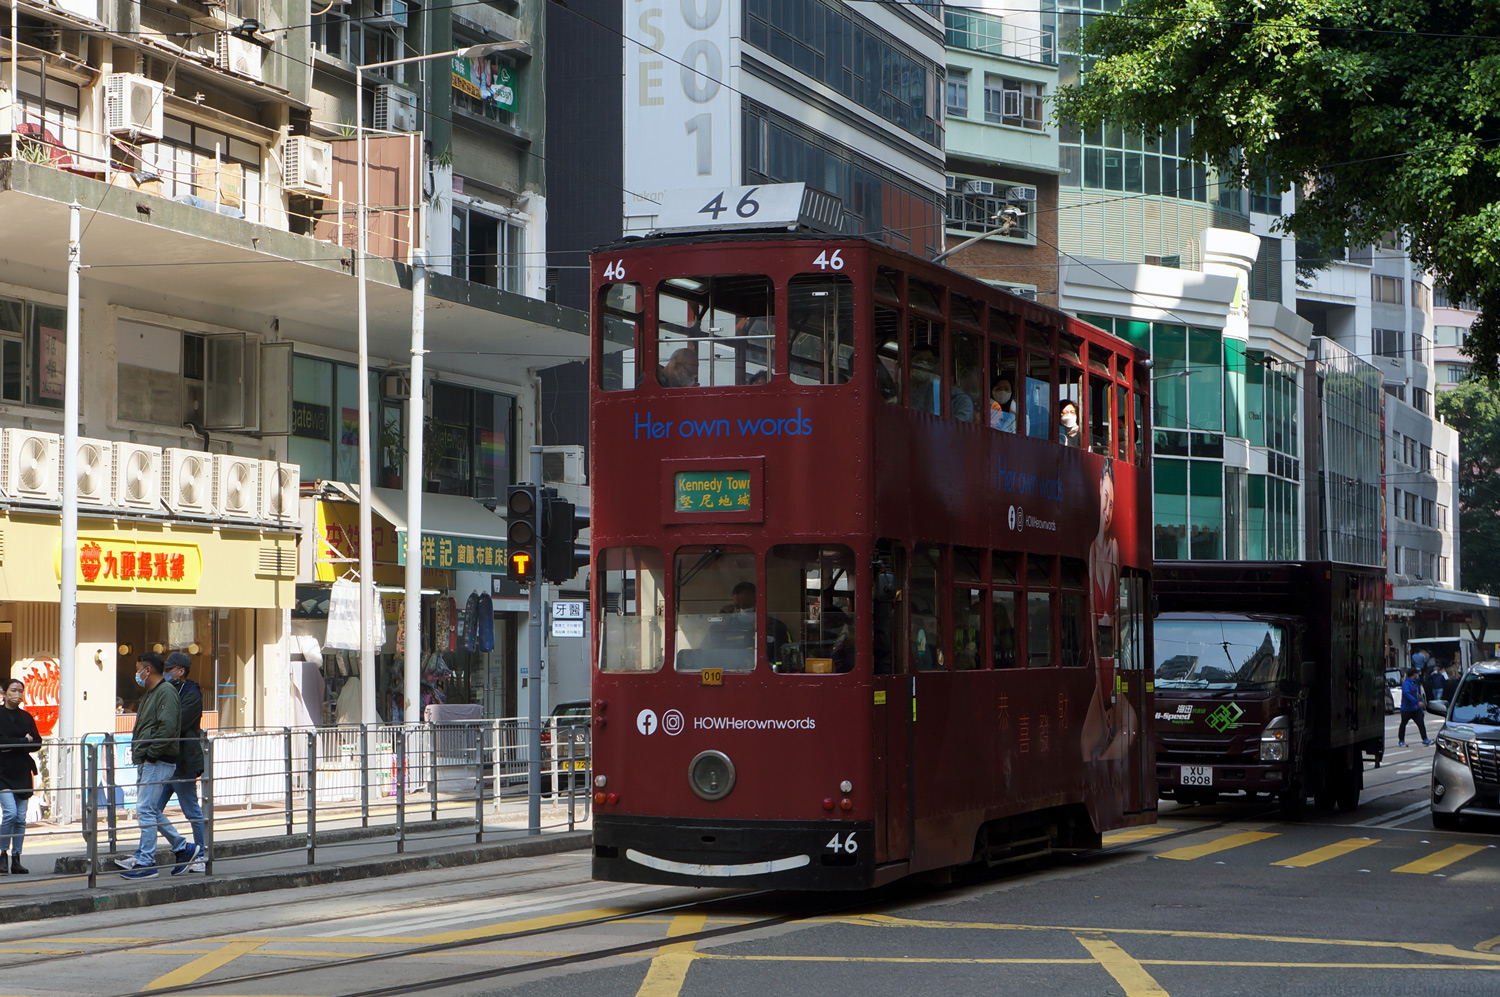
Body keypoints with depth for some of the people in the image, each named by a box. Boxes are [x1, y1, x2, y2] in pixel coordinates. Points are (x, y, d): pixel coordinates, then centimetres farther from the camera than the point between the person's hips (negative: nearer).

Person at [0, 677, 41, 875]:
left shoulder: (26, 717, 13)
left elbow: (37, 743, 6)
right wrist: (24, 741, -9)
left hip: (22, 772, 4)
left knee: (21, 818, 2)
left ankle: (16, 859, 7)